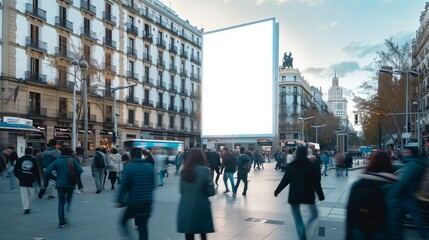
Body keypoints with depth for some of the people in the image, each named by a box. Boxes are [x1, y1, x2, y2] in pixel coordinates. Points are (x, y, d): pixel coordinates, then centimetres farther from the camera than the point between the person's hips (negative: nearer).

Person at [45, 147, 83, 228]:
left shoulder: (57, 161, 0)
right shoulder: (73, 160, -4)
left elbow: (47, 171, -9)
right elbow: (80, 170, -15)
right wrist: (75, 178, 3)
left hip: (60, 184, 1)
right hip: (71, 184, 0)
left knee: (61, 203, 10)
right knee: (69, 201, 21)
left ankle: (62, 222, 5)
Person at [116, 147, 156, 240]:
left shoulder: (128, 166, -8)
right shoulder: (150, 166, 5)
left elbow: (124, 186, -10)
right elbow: (153, 185, 9)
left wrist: (119, 201, -2)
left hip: (134, 202, -4)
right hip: (147, 202, 4)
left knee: (124, 220, 17)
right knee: (143, 227, 9)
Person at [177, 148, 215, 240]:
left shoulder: (184, 171, 2)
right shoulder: (204, 170, -9)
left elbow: (181, 190, 8)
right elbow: (211, 192, -10)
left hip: (185, 208, 3)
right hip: (201, 207, -3)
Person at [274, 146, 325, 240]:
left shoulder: (291, 166, -3)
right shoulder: (311, 166, -6)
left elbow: (284, 181, 0)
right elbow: (316, 183, -5)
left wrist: (277, 191, 12)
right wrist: (320, 195, 4)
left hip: (294, 196, 1)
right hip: (308, 195, -1)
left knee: (297, 217, 11)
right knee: (314, 213, 20)